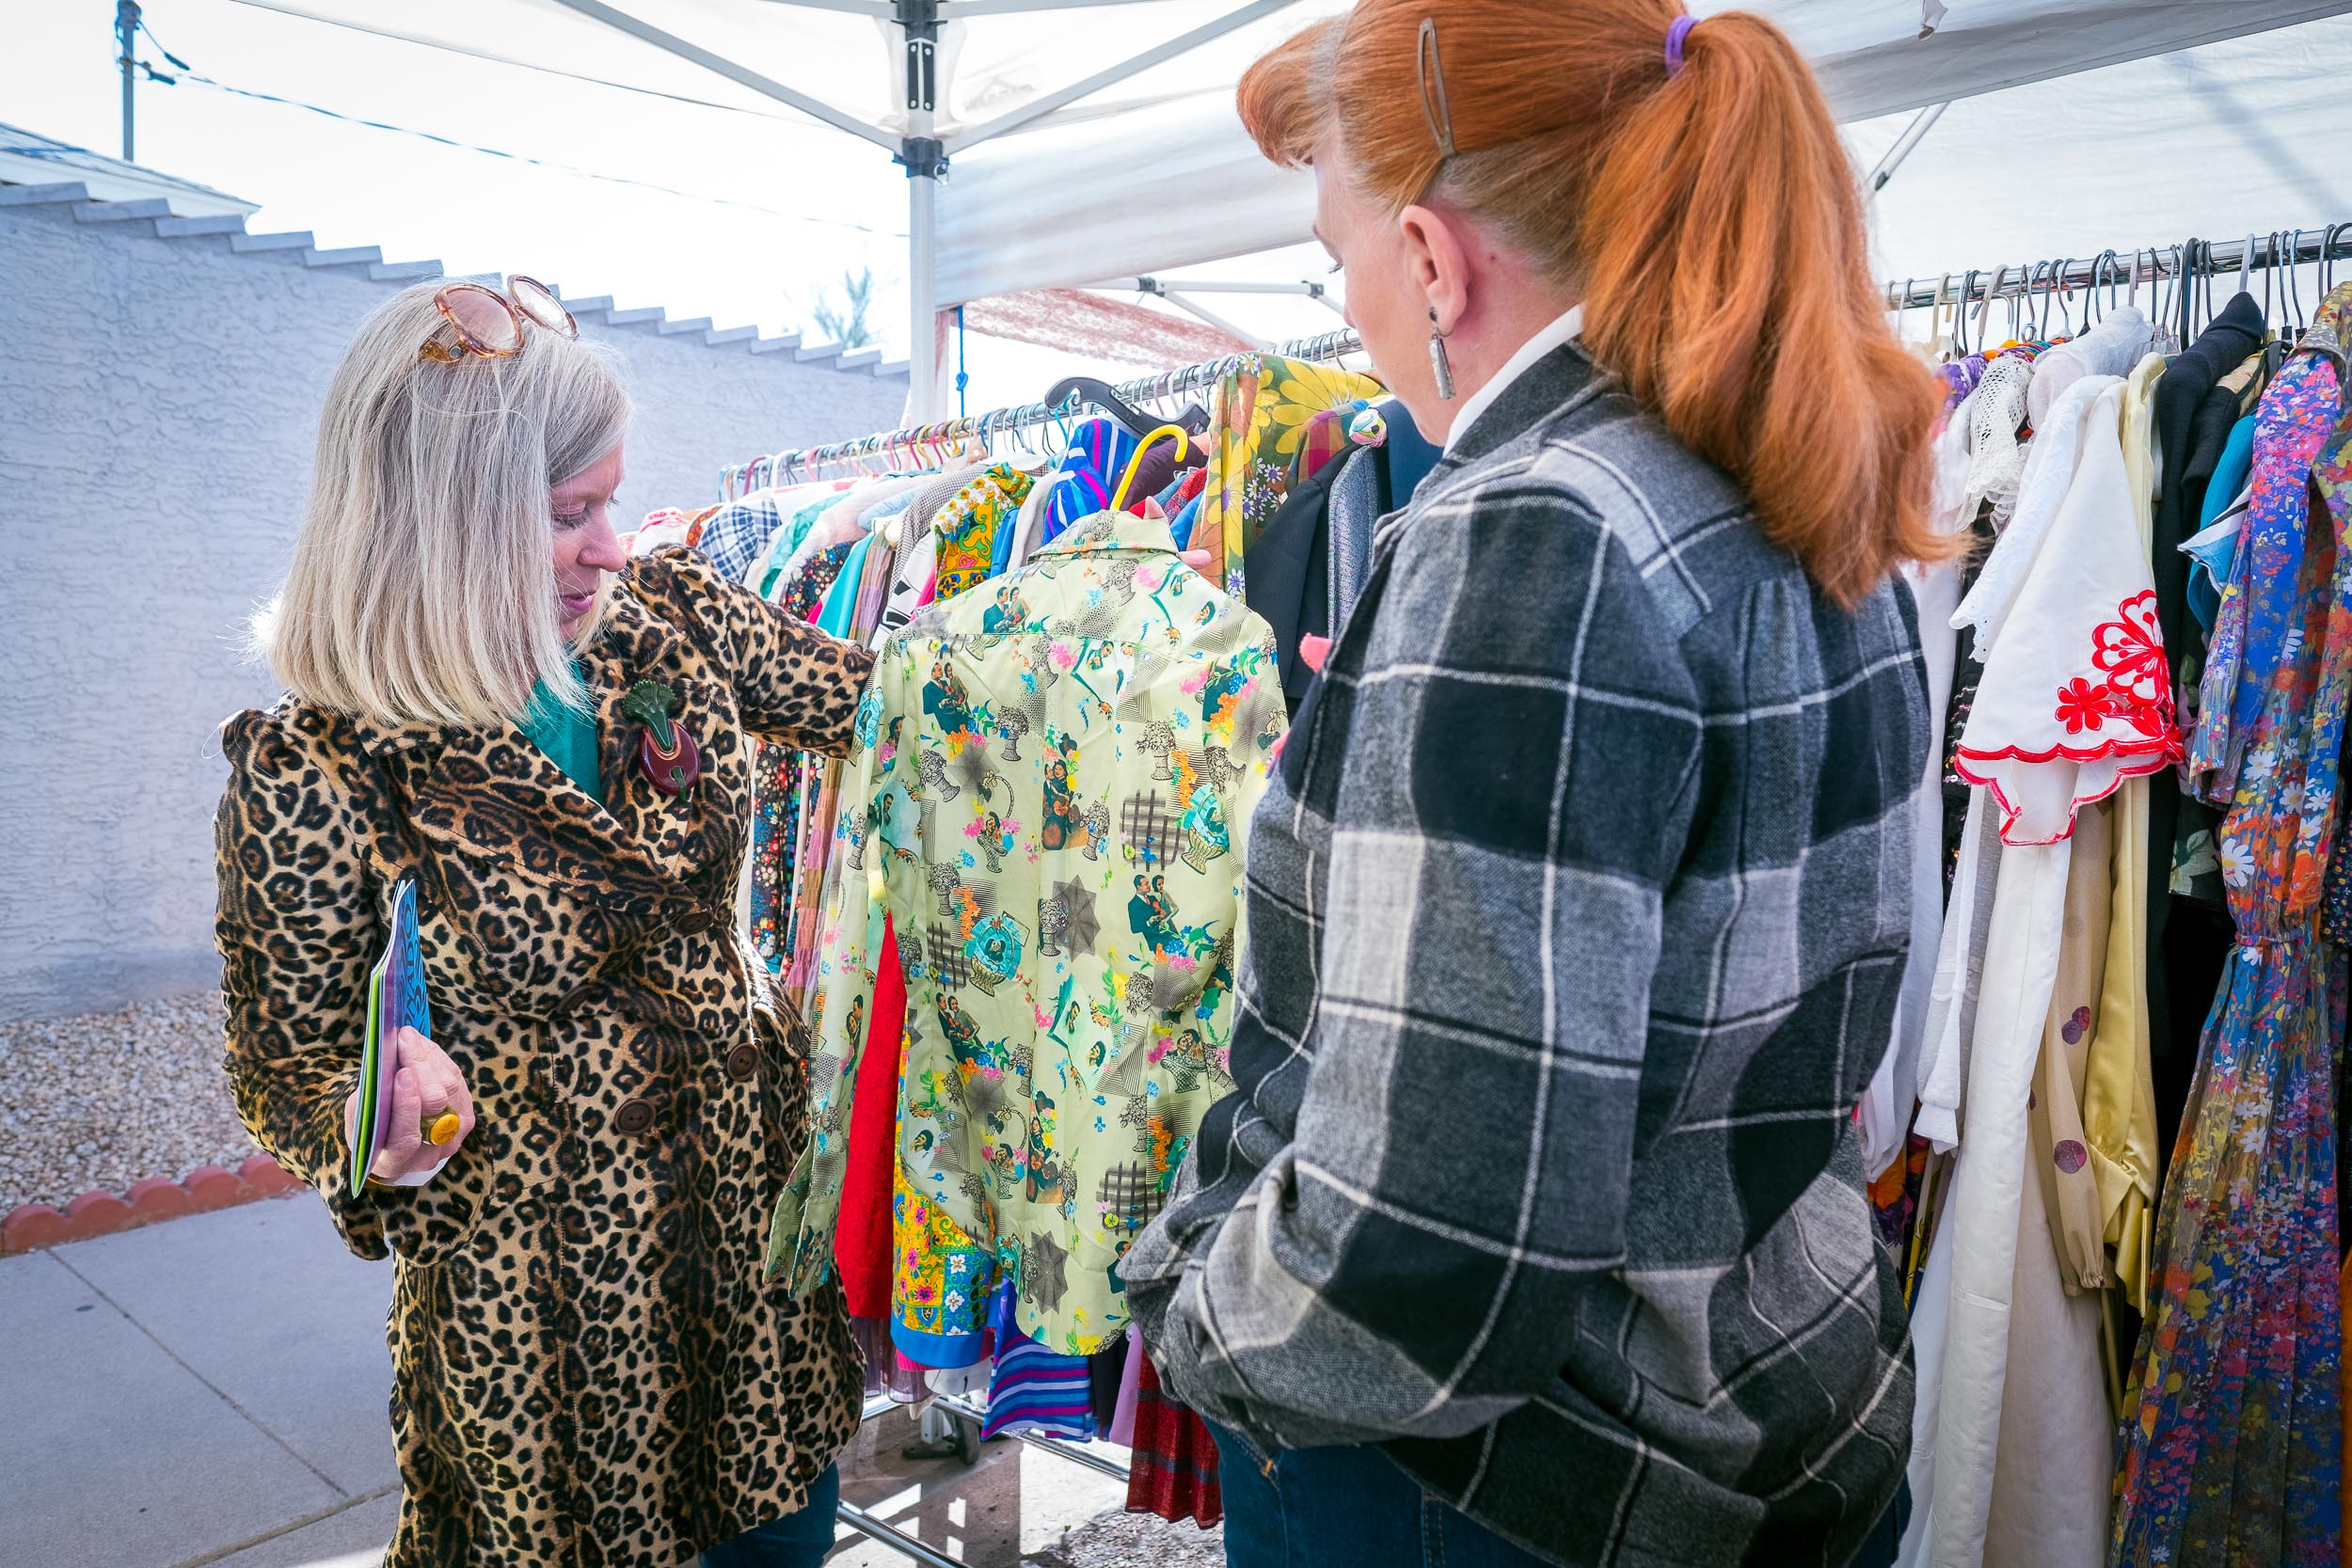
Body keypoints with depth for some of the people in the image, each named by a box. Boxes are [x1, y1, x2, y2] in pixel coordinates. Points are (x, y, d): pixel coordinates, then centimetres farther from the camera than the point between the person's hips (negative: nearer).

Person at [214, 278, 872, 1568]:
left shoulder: (667, 618, -7)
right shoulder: (315, 772, -20)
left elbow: (867, 698, 6)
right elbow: (295, 1076, -10)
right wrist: (384, 1132, -31)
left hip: (754, 1206, 5)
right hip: (537, 1296, -4)